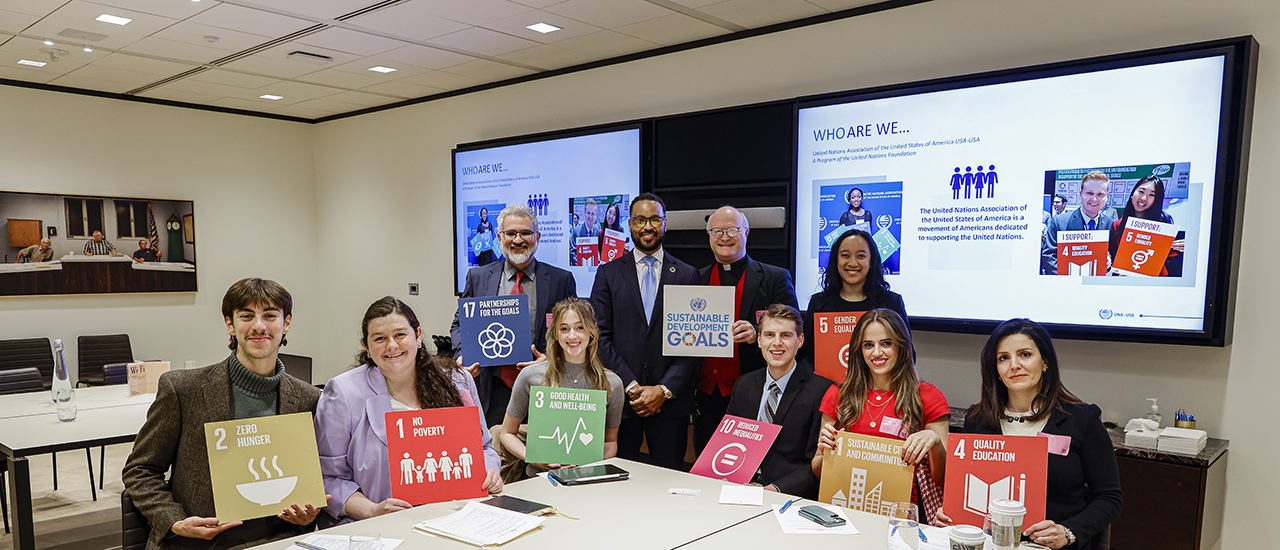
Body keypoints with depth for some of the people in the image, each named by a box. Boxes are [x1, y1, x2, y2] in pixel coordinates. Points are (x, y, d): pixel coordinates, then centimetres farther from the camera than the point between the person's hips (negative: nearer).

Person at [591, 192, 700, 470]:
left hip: (671, 400, 0)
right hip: (620, 399, 0)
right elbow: (601, 337, 0)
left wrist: (665, 389, -9)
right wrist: (631, 387, -9)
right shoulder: (608, 273, 7)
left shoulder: (687, 275, 6)